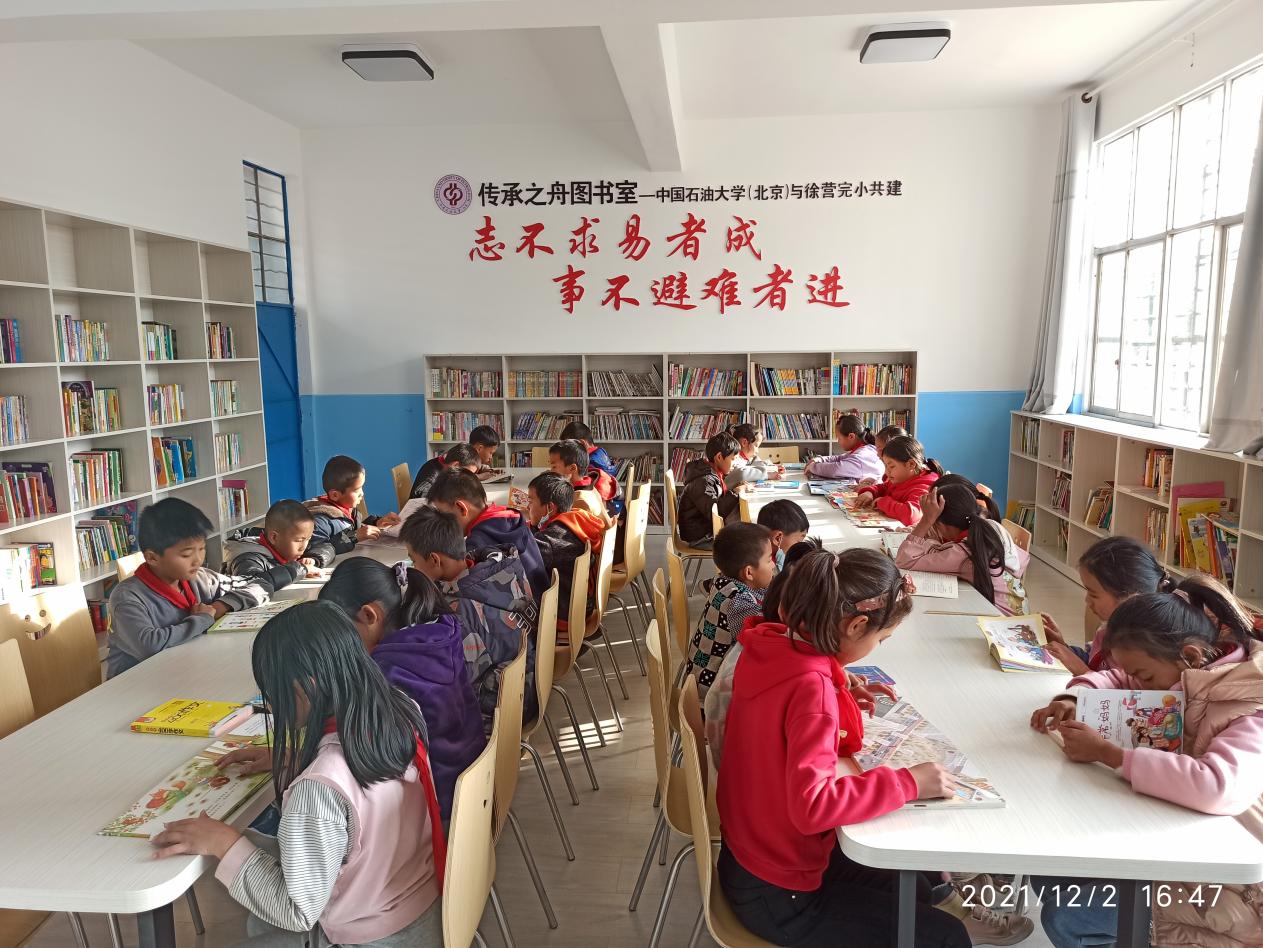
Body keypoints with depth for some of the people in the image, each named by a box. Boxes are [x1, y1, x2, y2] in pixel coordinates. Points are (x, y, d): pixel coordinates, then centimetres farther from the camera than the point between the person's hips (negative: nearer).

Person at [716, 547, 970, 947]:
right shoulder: (812, 685, -32)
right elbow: (812, 806, -35)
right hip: (777, 897, -8)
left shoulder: (769, 645, -7)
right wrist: (906, 782, -26)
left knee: (915, 889, 25)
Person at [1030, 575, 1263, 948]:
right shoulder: (1181, 673, -3)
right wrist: (1073, 698, -8)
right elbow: (1116, 679, 15)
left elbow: (1219, 788, -45)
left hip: (1221, 884, -8)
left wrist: (1106, 753, -35)